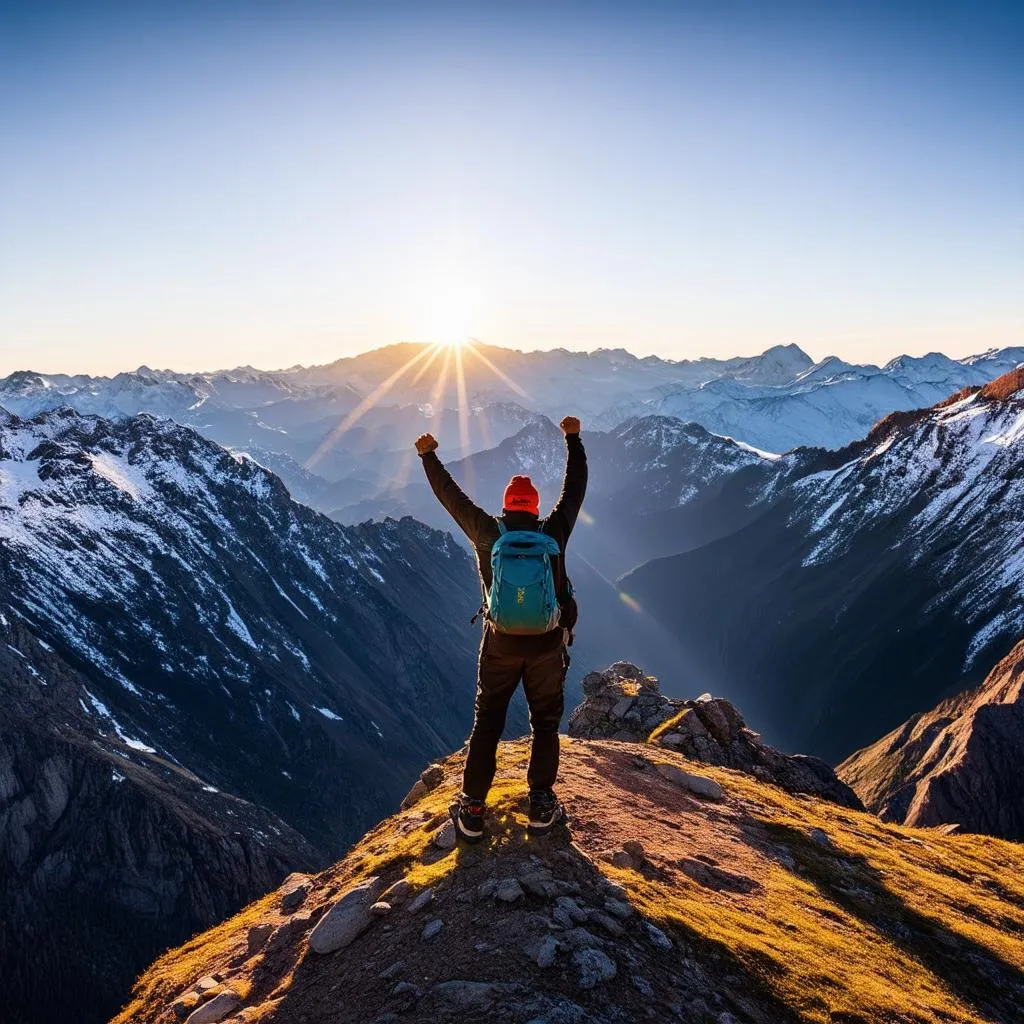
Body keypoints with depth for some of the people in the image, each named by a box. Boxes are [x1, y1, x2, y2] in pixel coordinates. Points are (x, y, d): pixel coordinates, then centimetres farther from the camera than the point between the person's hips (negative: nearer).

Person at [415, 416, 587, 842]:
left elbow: (450, 496, 2)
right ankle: (542, 806, 14)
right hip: (548, 644, 0)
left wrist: (428, 456, 14)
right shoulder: (554, 532, -6)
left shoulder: (488, 533, -7)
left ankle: (472, 811, 11)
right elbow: (575, 488, 6)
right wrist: (573, 438, 17)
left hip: (501, 643, 0)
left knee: (486, 723, 11)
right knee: (545, 722, 15)